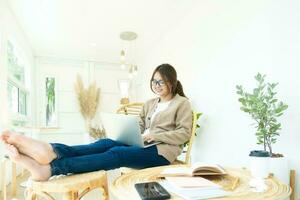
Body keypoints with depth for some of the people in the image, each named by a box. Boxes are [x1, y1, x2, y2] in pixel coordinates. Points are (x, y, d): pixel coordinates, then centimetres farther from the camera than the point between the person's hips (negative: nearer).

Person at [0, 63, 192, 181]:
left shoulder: (182, 103, 6)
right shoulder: (150, 103, 23)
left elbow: (184, 133, -4)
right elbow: (140, 127, 17)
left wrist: (155, 136, -14)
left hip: (162, 150, -5)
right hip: (142, 145, 6)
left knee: (117, 153, -32)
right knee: (106, 143, -25)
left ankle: (49, 168, -46)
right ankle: (50, 152, -46)